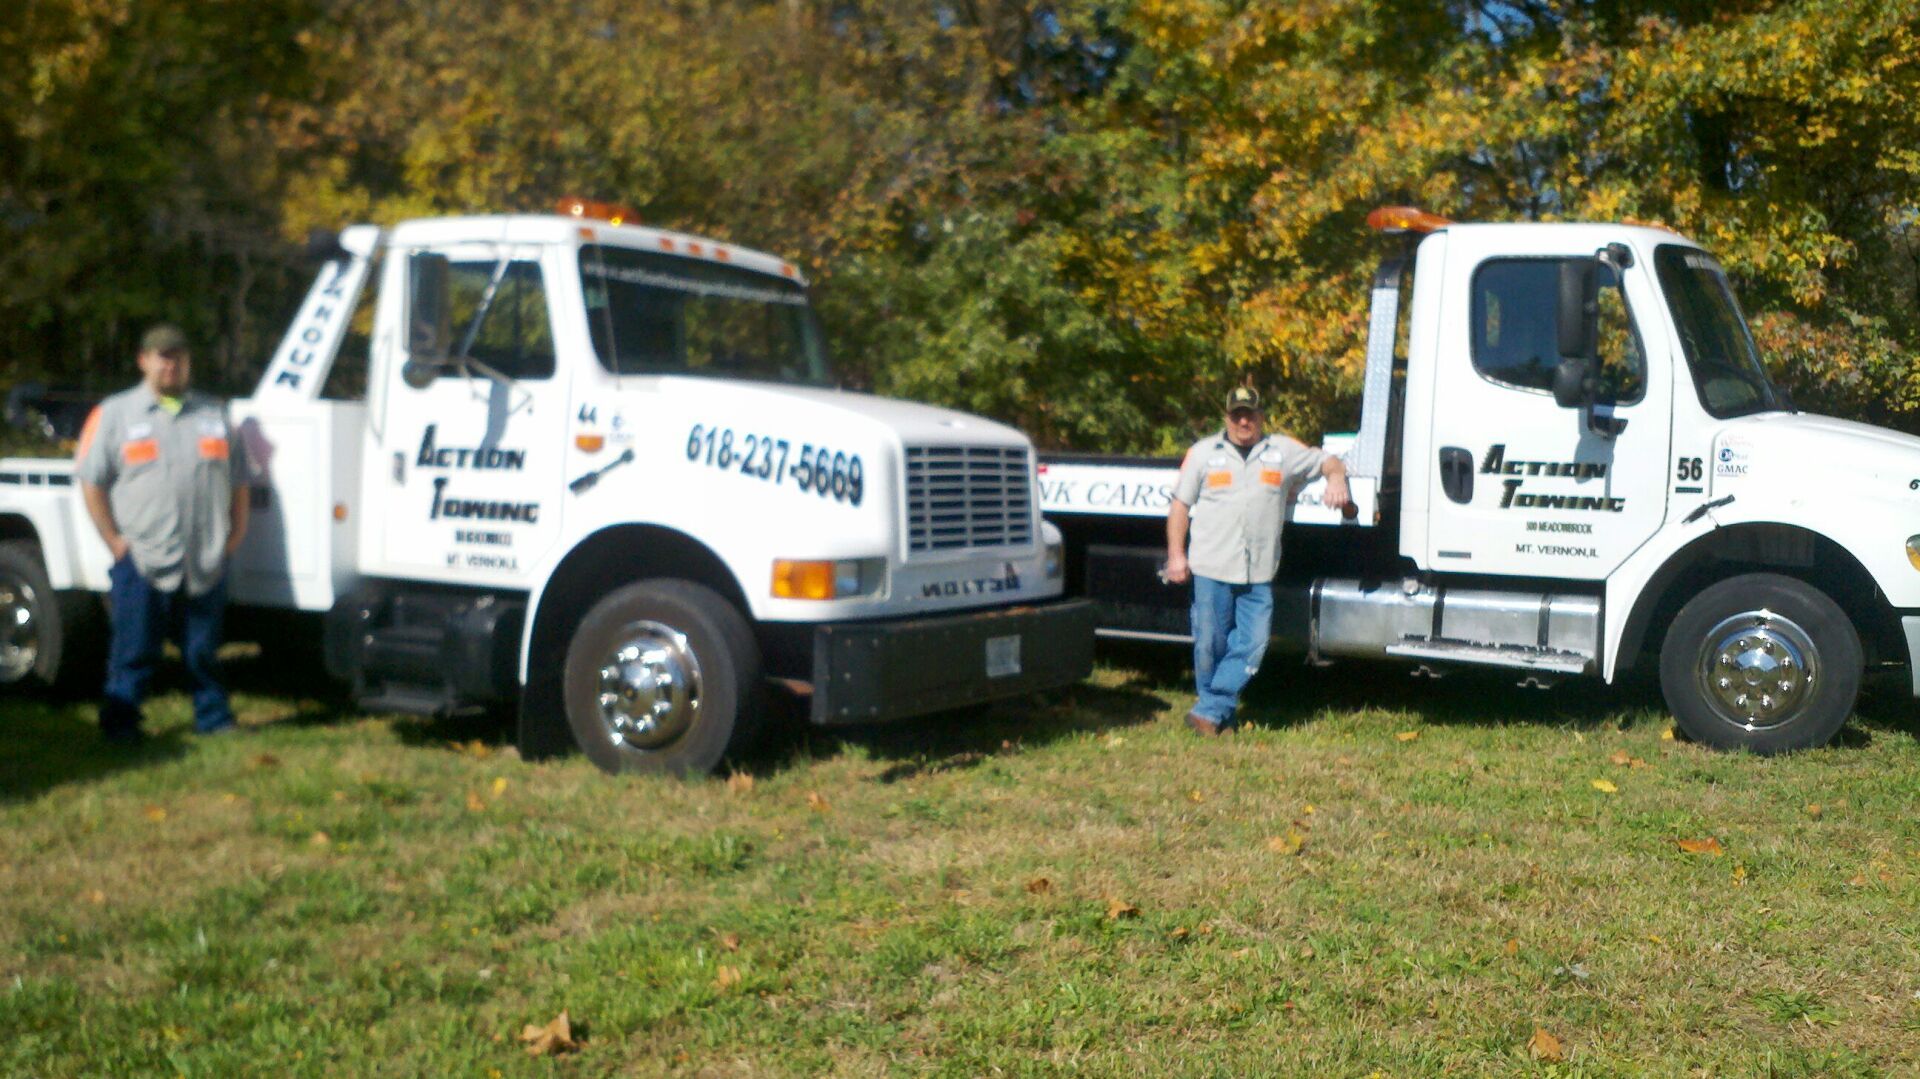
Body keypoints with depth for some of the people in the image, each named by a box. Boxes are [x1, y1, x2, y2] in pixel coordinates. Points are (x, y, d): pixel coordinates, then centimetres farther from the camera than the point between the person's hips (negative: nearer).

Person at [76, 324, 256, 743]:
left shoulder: (214, 414, 16)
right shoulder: (114, 414, 7)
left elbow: (239, 479, 18)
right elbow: (91, 481, 4)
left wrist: (236, 532, 7)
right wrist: (115, 541, -2)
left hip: (207, 562, 2)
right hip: (142, 560, -2)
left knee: (204, 652, 10)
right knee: (133, 650, 1)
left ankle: (214, 719, 18)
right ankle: (120, 724, 10)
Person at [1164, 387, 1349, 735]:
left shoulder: (1283, 451, 11)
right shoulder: (1204, 452, 9)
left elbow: (1328, 461, 20)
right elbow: (1180, 504, 9)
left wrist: (1336, 478, -4)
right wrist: (1176, 555, 1)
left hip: (1259, 574, 1)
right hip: (1212, 567, -1)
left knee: (1252, 645, -6)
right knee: (1210, 645, 2)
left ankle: (1209, 712, 0)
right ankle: (1219, 713, 17)